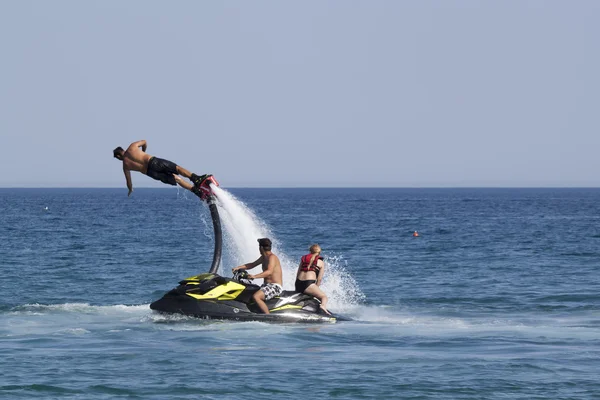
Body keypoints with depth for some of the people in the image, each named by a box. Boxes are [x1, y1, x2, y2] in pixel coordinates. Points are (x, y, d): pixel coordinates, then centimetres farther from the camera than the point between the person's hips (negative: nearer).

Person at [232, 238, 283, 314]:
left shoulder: (272, 257, -15)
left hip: (275, 287, -11)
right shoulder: (263, 258, 15)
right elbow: (252, 265, 26)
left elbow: (269, 271, -31)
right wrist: (239, 267, 14)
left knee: (256, 296, -31)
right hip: (267, 285, 11)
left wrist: (255, 276, -42)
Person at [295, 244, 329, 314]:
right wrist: (315, 289, 16)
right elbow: (319, 279, 6)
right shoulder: (321, 262, 12)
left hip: (298, 284, 5)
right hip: (308, 283, -5)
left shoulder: (304, 258, 23)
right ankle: (323, 306, -30)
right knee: (324, 297, 3)